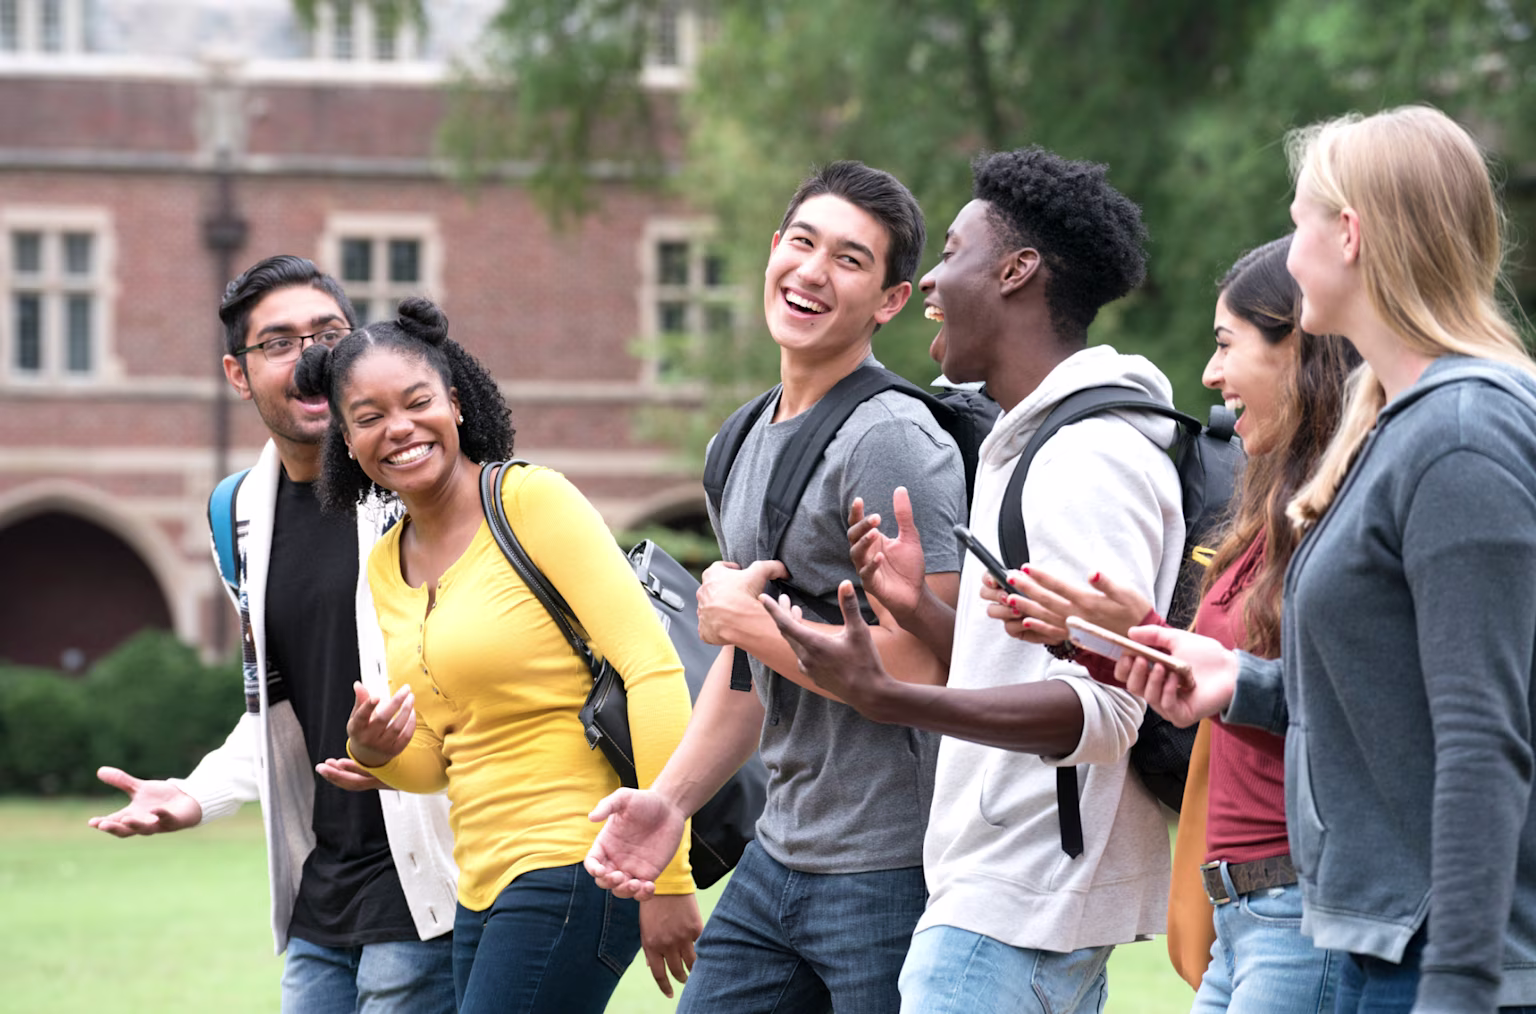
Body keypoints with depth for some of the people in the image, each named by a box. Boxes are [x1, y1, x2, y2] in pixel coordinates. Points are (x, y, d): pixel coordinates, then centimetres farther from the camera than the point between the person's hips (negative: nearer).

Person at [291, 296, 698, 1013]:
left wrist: (667, 878, -20)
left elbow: (653, 672, -16)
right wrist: (376, 752, -4)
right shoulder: (385, 567, 13)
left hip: (576, 867, -8)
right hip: (484, 888, 8)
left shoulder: (532, 499, -10)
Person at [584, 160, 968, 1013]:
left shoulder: (891, 442, -14)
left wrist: (750, 620, -11)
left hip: (891, 871, -9)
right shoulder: (742, 446, 15)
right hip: (778, 857, 9)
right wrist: (668, 798, 13)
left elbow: (918, 669, -22)